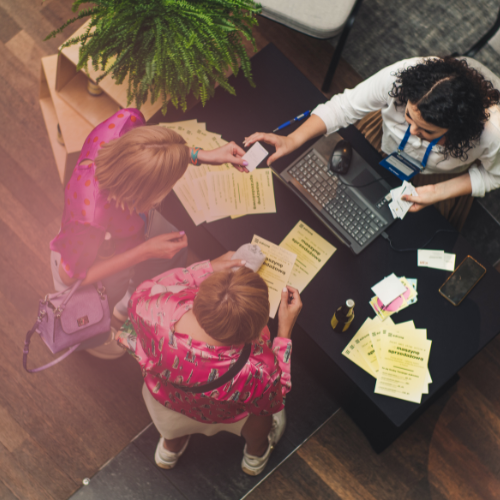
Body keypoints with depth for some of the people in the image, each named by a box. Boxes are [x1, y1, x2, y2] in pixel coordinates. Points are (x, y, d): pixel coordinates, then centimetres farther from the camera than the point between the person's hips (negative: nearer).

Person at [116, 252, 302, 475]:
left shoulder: (156, 311, -46)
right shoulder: (255, 372, -47)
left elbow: (143, 292, -17)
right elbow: (274, 398, -19)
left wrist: (207, 267, -20)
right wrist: (285, 328, -23)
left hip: (162, 401, 2)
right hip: (220, 417, -2)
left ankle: (169, 449, 68)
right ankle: (256, 455, 60)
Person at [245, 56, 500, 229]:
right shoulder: (399, 77, -43)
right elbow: (345, 105, -29)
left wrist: (437, 193, -30)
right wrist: (292, 139, -40)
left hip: (441, 178, -1)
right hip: (385, 142, 1)